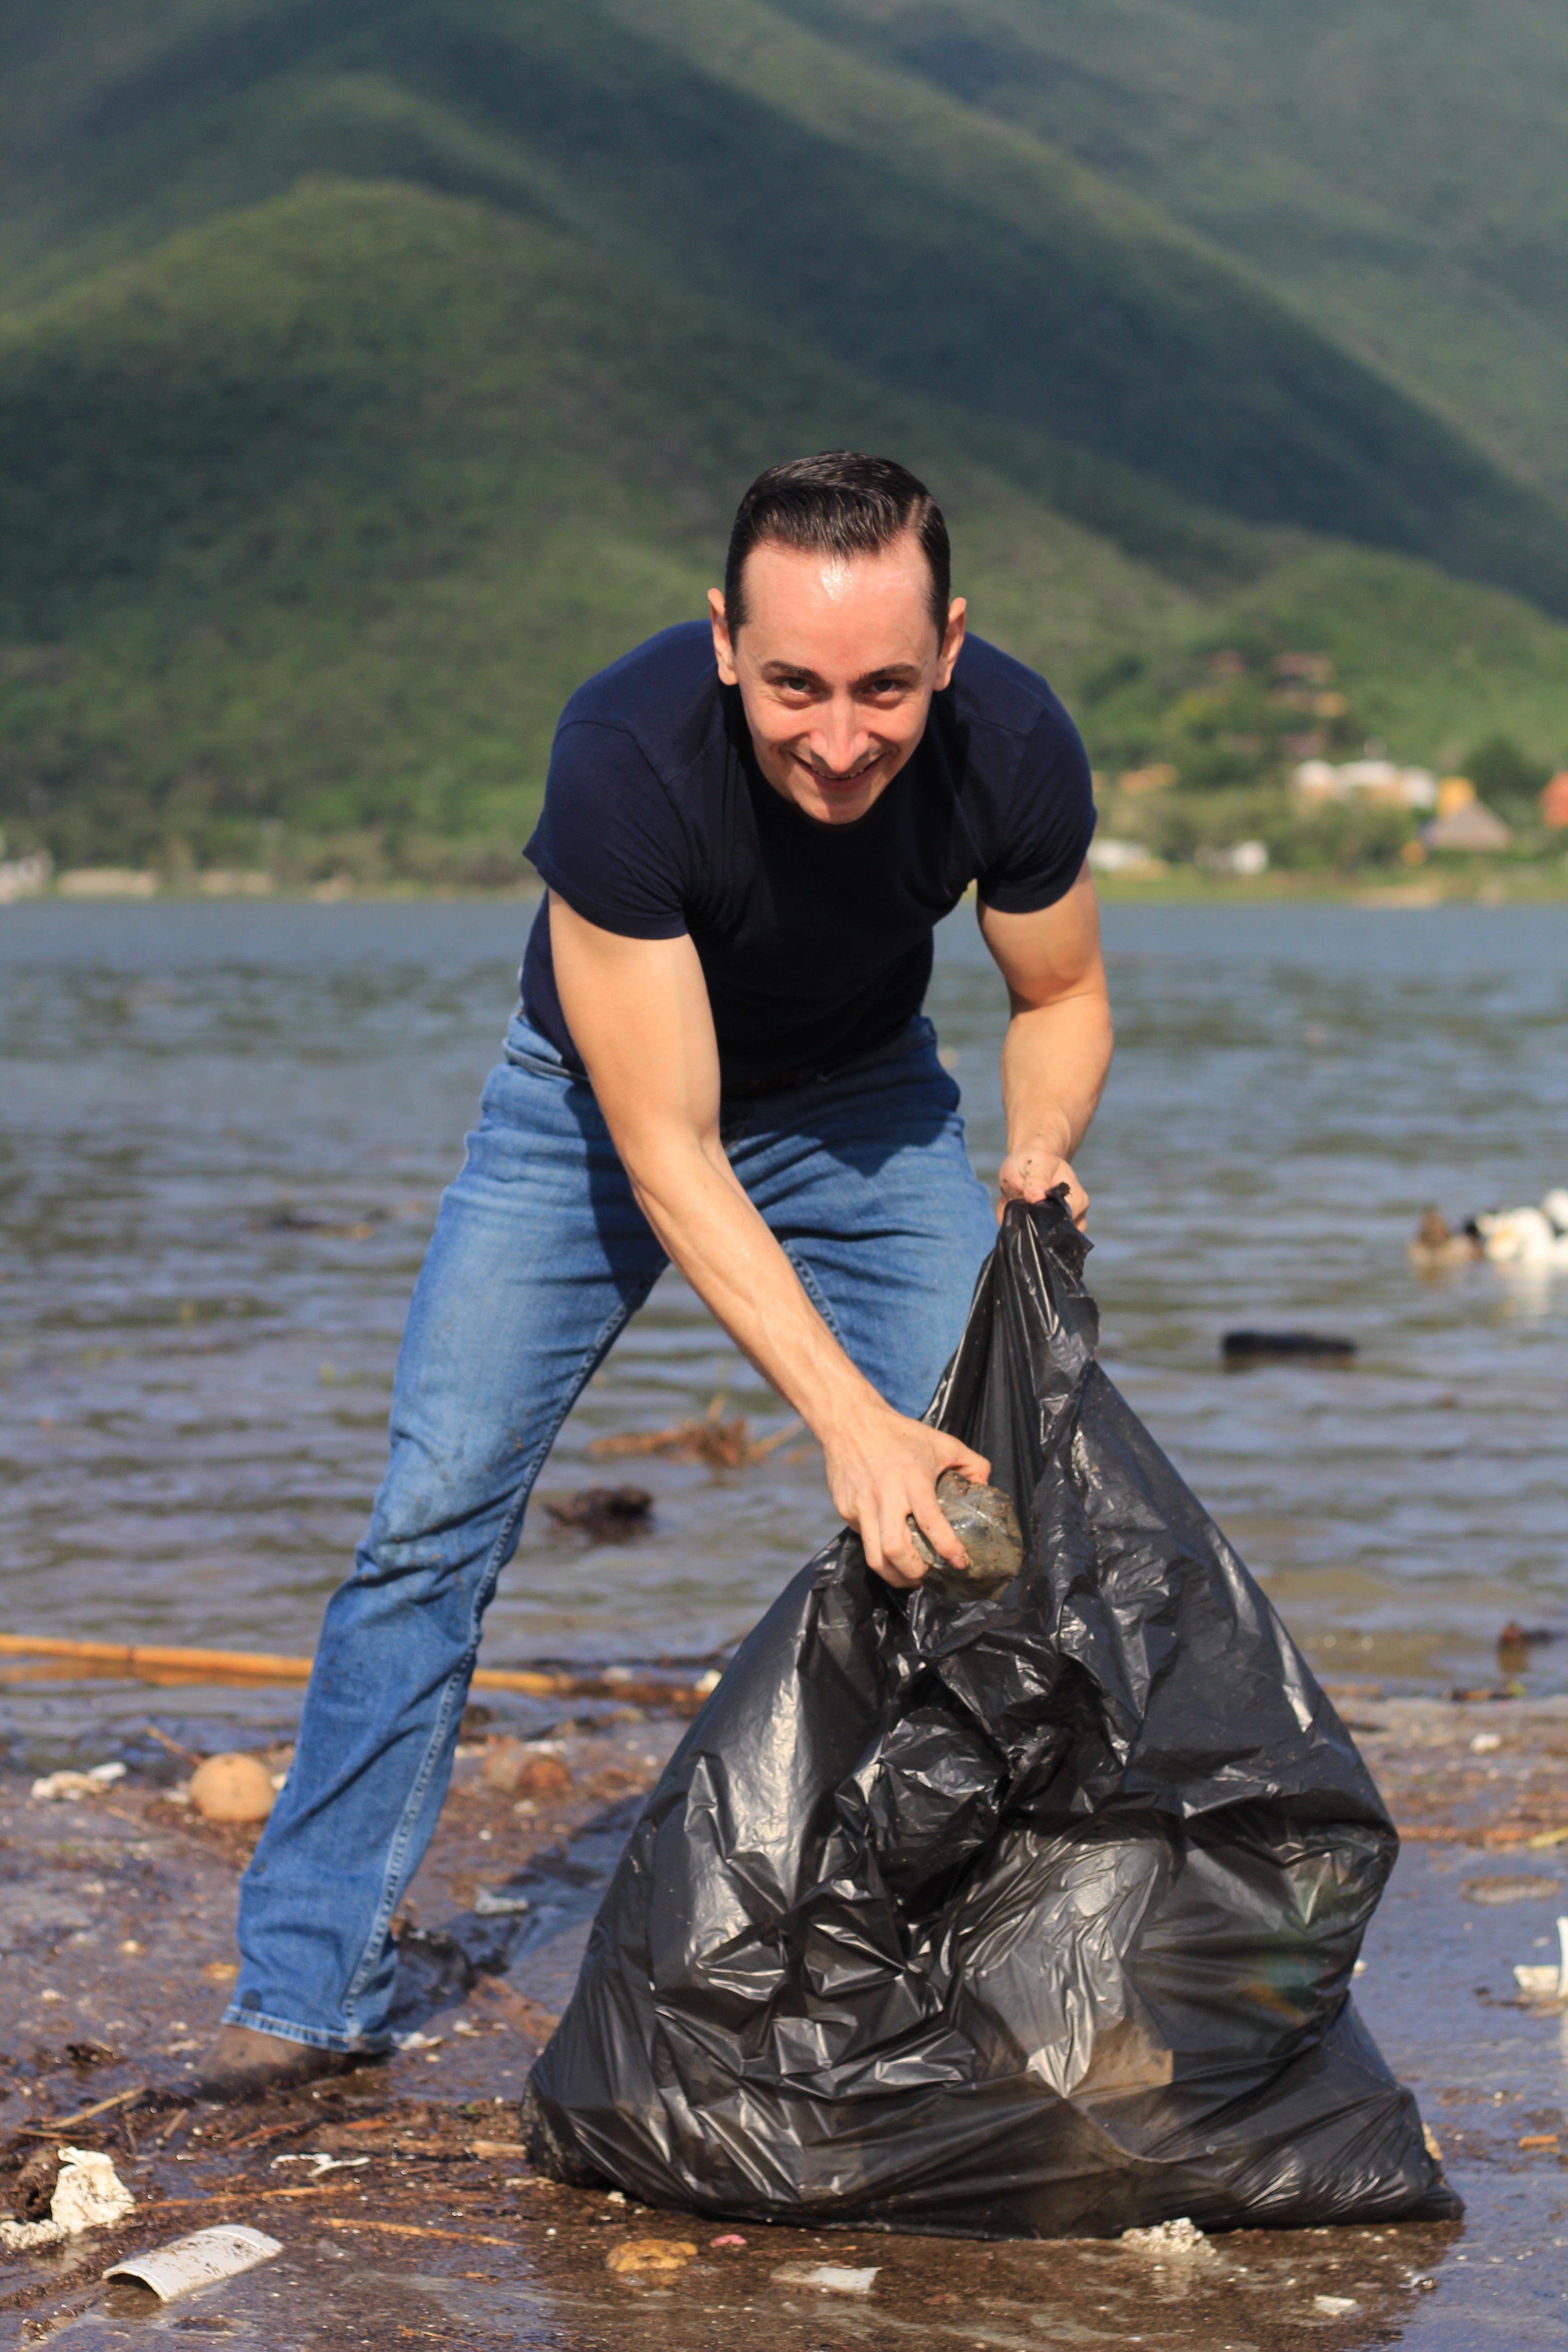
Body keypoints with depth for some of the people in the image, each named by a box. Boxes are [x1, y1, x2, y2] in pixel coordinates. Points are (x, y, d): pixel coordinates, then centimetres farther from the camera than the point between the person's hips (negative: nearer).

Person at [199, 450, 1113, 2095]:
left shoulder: (1014, 750, -28)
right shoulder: (627, 754, -39)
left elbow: (1060, 995, -6)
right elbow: (667, 1153, -35)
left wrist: (1037, 1153, -27)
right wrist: (845, 1418, -43)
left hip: (862, 1096, 2)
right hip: (605, 1092, -2)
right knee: (434, 1514, -9)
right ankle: (307, 1990, 2)